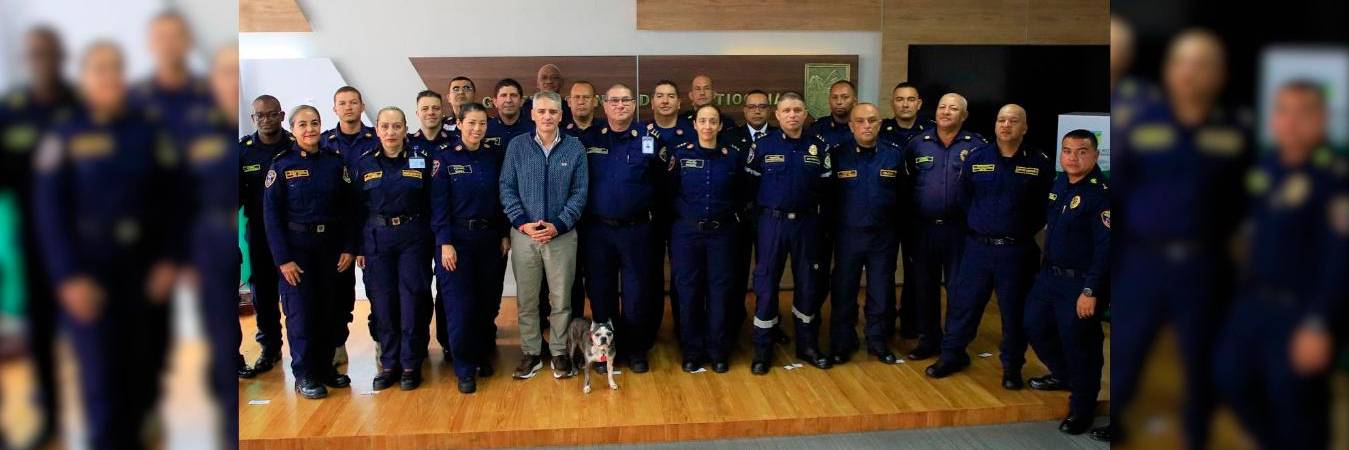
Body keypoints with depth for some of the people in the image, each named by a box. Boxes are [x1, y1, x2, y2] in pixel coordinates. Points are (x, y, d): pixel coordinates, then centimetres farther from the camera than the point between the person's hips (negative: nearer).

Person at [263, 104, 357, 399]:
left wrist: (349, 248, -2)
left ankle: (325, 366, 21)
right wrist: (283, 258, -11)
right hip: (296, 245, -3)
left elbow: (349, 208, 4)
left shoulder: (335, 162, 2)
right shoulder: (281, 164, -5)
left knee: (329, 308, 8)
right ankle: (304, 375, 10)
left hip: (330, 245, 3)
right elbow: (271, 214, -6)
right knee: (300, 310, 0)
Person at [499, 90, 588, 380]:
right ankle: (531, 354, 20)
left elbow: (580, 193, -1)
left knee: (561, 299, 5)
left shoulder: (575, 148, 1)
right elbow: (507, 188, 1)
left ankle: (560, 353, 20)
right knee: (526, 299, 7)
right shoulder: (517, 146, 3)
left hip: (562, 235, -1)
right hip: (524, 234, 1)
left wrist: (557, 225, -11)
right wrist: (523, 223, -11)